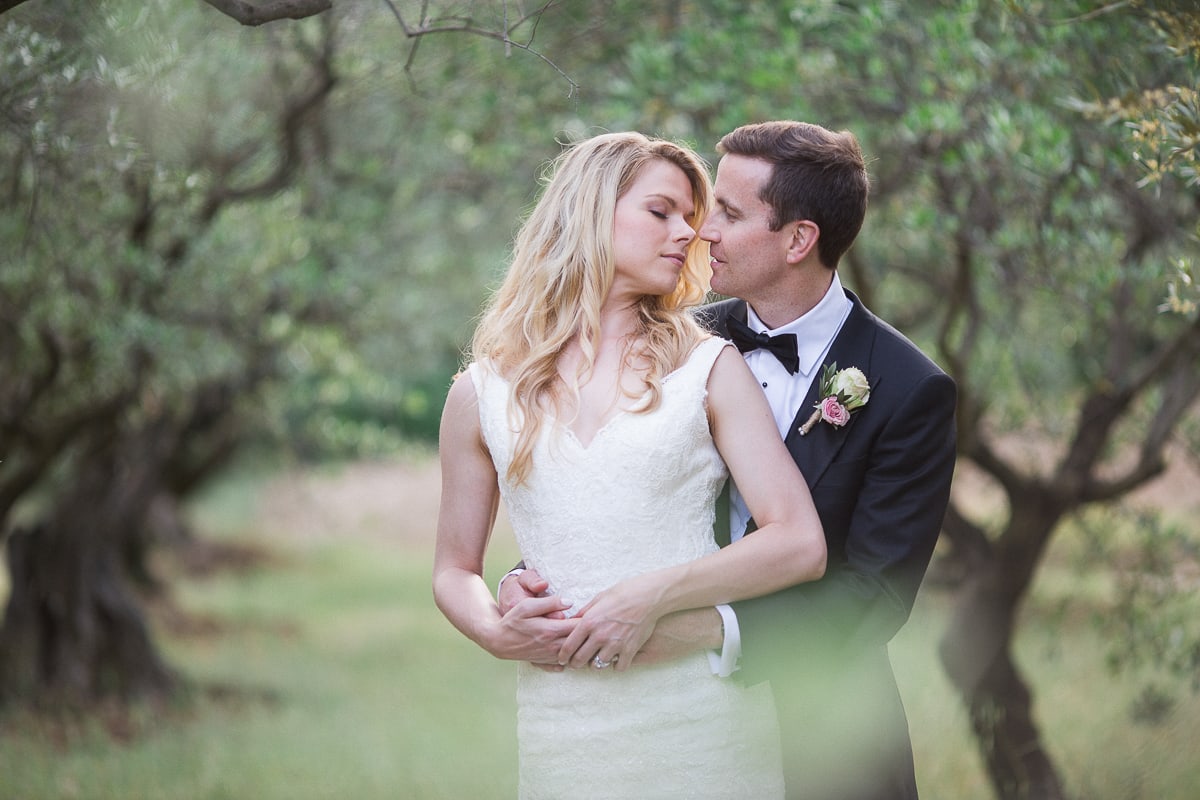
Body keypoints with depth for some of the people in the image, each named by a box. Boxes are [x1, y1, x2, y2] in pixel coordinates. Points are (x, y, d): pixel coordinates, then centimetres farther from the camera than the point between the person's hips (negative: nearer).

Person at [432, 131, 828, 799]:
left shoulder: (709, 368, 3)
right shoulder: (480, 395, 7)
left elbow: (801, 545, -5)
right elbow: (455, 569, 14)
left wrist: (654, 594, -16)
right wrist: (495, 632, -8)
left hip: (701, 713, -1)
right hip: (563, 722, 1)